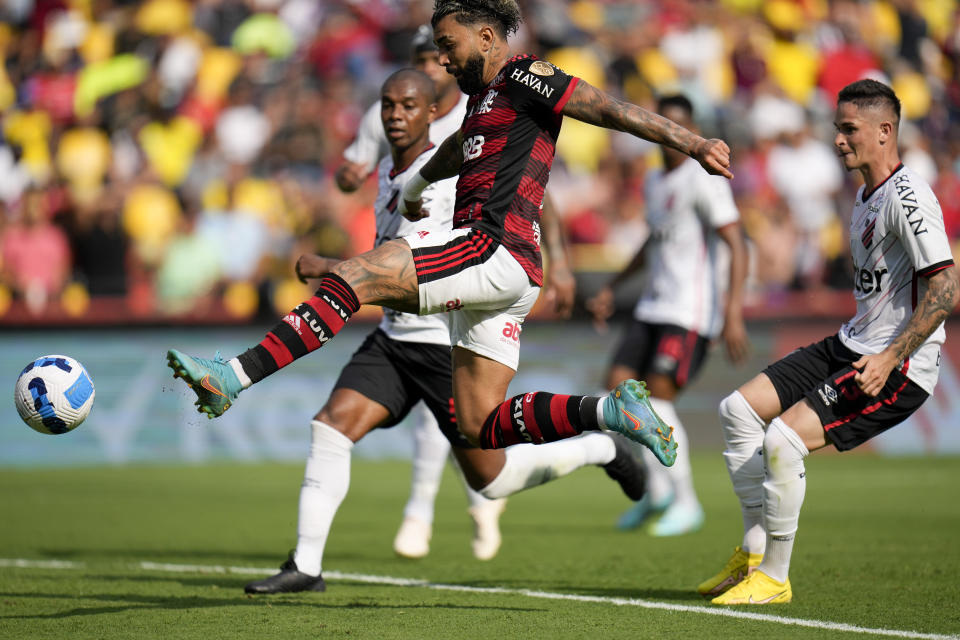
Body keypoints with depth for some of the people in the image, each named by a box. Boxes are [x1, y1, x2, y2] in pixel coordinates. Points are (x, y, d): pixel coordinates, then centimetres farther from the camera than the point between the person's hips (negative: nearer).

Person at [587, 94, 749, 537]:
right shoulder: (654, 182, 17)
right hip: (653, 306, 8)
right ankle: (657, 490, 9)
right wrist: (612, 288, 32)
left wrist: (733, 313, -24)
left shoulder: (703, 180, -10)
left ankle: (686, 503, -3)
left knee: (657, 396, -15)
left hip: (692, 312, -8)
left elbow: (735, 246, -15)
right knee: (619, 386, -2)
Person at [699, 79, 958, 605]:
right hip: (852, 345, 10)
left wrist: (890, 357, -26)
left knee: (783, 438, -23)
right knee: (738, 410, 5)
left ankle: (775, 578, -7)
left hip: (900, 368, -10)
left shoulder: (907, 197, -17)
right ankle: (754, 555, 13)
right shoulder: (866, 195, 14)